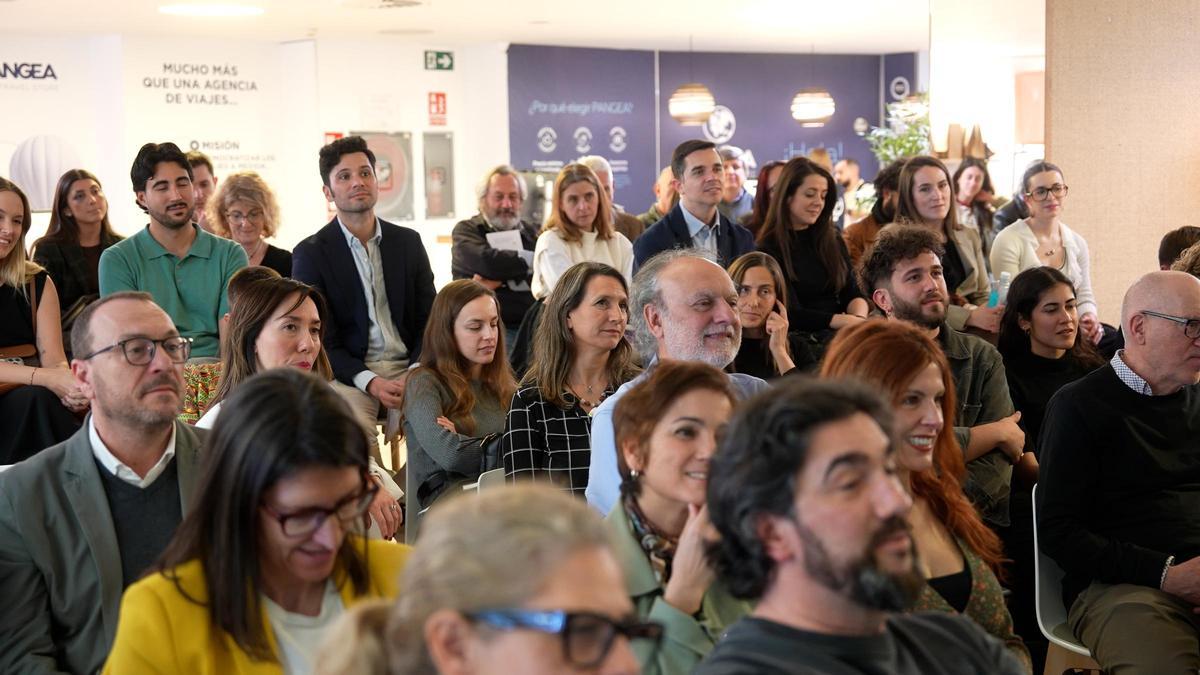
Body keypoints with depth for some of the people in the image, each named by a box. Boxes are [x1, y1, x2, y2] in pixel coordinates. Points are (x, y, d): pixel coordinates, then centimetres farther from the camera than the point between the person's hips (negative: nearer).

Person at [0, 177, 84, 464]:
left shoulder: (37, 283, 11)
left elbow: (54, 361, 2)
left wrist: (70, 386, -21)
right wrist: (47, 379, -25)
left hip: (30, 397, 3)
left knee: (34, 399, -30)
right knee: (35, 398, -31)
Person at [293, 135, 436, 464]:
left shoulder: (408, 242, 12)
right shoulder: (310, 253, 2)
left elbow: (428, 322, 11)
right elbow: (320, 338, -2)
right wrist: (370, 382, -17)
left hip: (407, 367, 3)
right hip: (347, 374, -3)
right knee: (352, 425, -35)